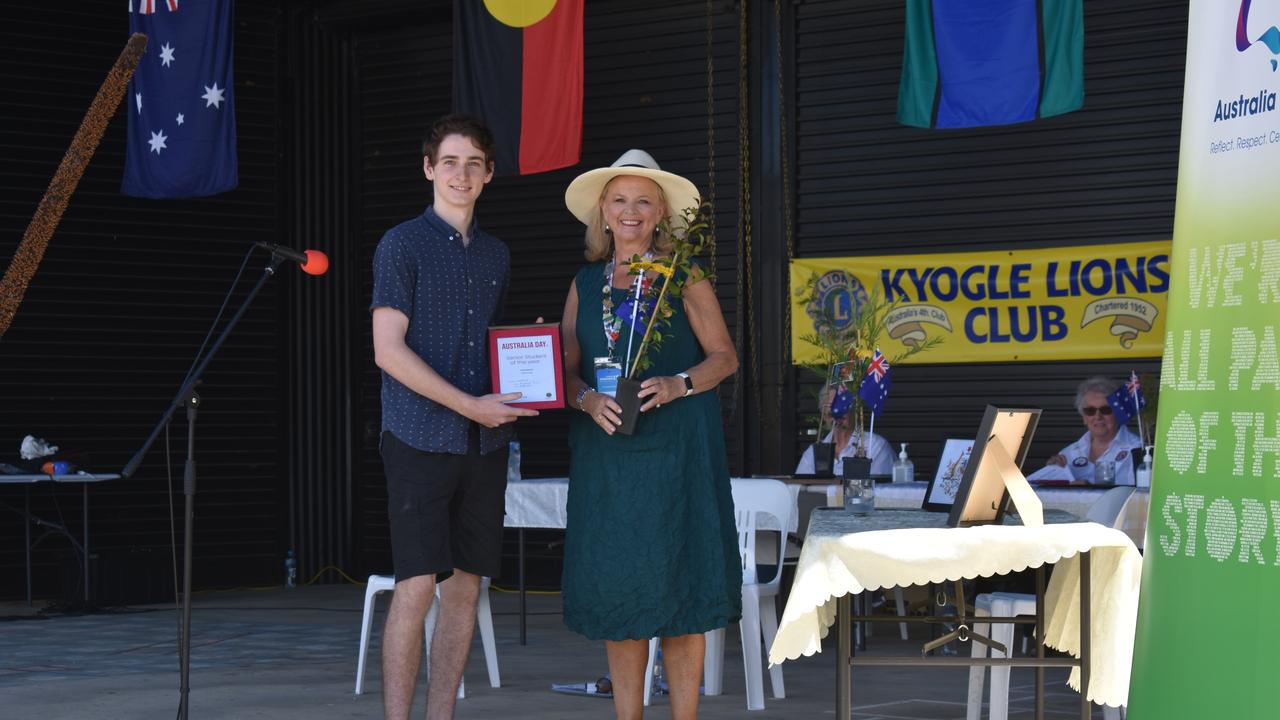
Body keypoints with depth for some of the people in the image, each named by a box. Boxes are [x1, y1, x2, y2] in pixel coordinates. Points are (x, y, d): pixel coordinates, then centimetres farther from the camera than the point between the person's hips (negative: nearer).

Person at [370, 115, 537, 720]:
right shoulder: (402, 245, -2)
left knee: (465, 589, 6)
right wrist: (470, 405, -14)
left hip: (483, 443, 6)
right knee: (416, 588, -9)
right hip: (420, 438, -6)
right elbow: (388, 349, -9)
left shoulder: (496, 254, 16)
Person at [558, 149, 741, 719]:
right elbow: (566, 370, 13)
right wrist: (588, 398, -9)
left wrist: (677, 385, -15)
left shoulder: (682, 276, 3)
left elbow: (724, 356, 2)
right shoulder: (585, 284, 14)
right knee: (615, 586, 2)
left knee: (679, 585, -4)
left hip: (676, 447, -3)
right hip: (606, 451, 3)